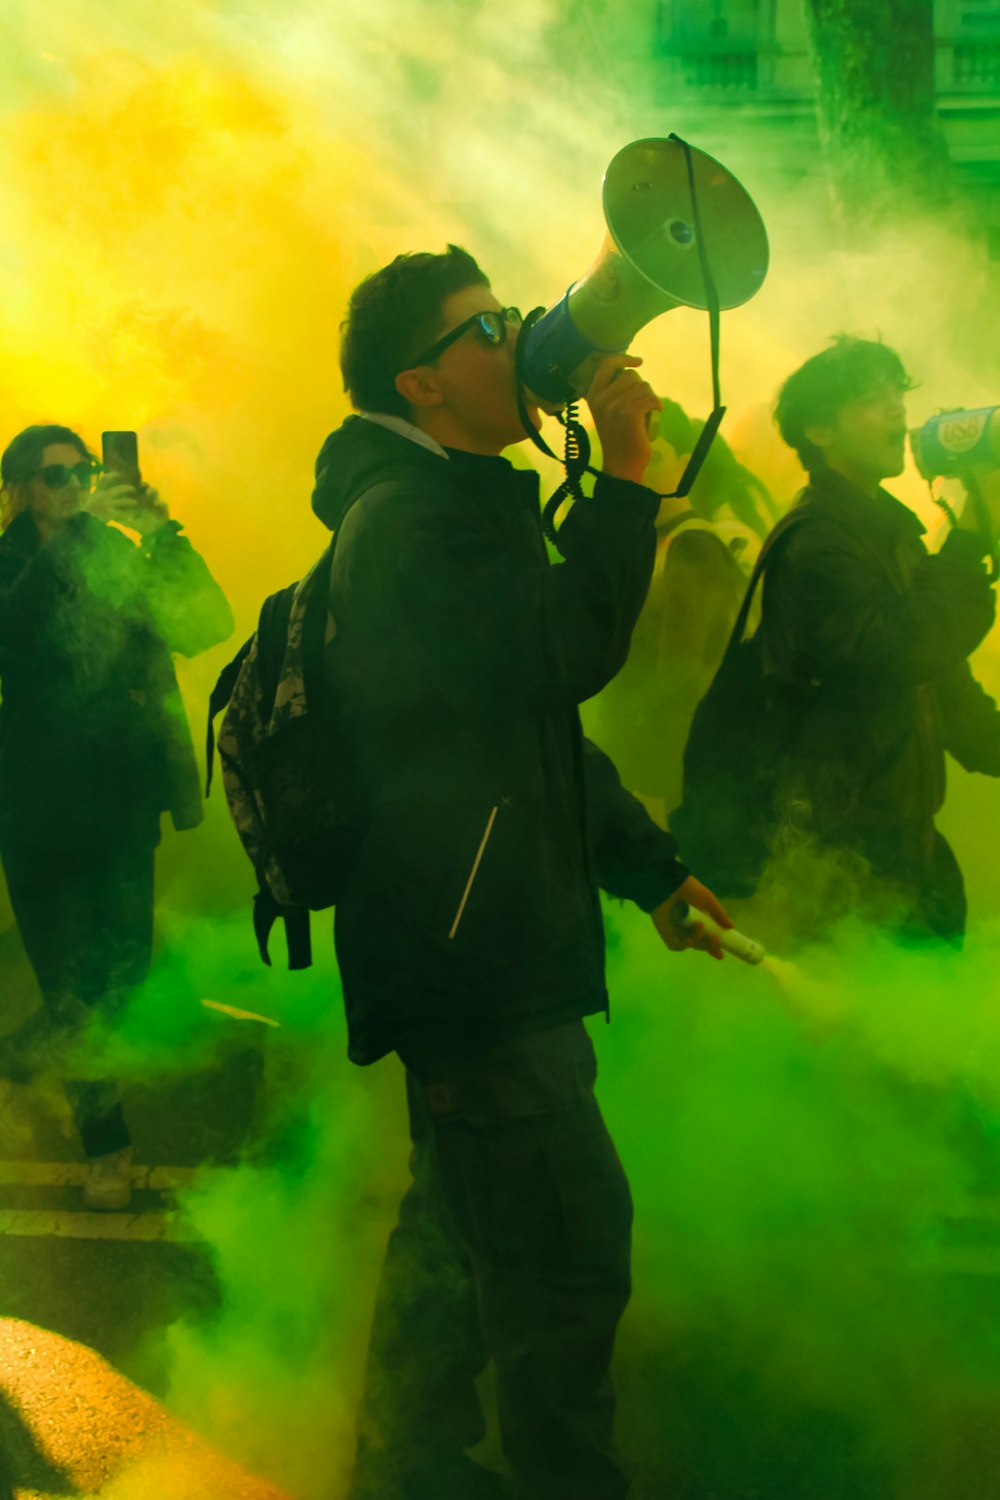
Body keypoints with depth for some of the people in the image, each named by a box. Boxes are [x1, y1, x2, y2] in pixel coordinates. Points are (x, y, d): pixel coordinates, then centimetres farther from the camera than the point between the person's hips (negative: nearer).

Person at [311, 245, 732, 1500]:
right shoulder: (410, 516, -15)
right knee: (570, 1251, -9)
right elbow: (568, 655, -27)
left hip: (475, 951, 11)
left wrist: (651, 869, 22)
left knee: (461, 1227, 19)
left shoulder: (455, 505, 20)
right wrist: (625, 469, -20)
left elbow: (536, 726, 25)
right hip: (477, 967, -11)